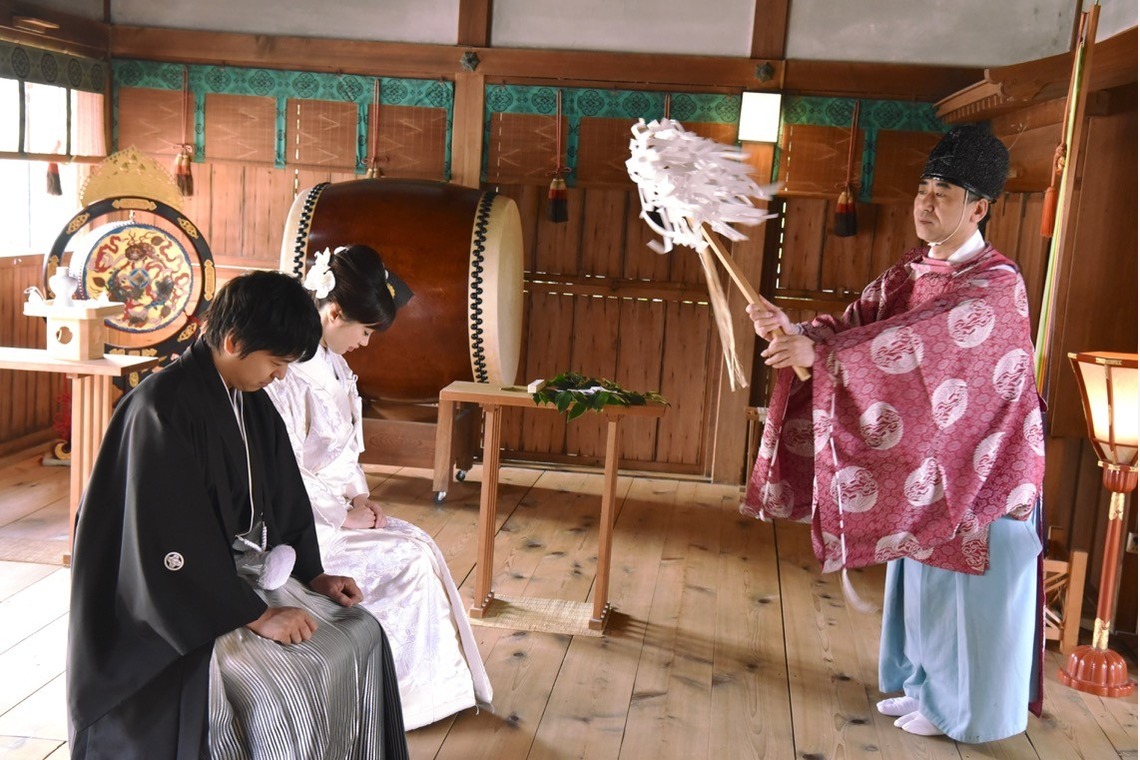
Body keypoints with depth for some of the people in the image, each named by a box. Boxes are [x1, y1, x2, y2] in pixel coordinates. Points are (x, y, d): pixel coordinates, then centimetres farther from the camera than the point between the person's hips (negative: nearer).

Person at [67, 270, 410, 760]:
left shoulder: (252, 401, 3)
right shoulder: (162, 408, -23)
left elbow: (282, 495, 14)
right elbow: (172, 543, -25)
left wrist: (313, 574, 4)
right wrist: (254, 615, -23)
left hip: (248, 572, 8)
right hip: (180, 606, -8)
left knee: (361, 634, -1)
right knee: (283, 682, -24)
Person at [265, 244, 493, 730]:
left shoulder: (332, 364, 7)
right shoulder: (290, 374, -23)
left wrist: (360, 496, 0)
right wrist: (344, 514, -16)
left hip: (334, 503, 9)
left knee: (419, 544, -1)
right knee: (408, 558, -12)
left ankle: (439, 680, 7)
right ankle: (406, 689, 4)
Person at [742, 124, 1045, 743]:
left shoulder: (997, 286, -21)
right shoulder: (909, 274, 4)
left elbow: (917, 342, -35)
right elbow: (854, 325, -4)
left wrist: (817, 351, -41)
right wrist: (795, 330, -25)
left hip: (976, 467, -8)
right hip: (921, 458, 8)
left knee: (965, 589, 5)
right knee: (922, 578, 18)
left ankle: (960, 708, 22)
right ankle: (926, 685, 35)